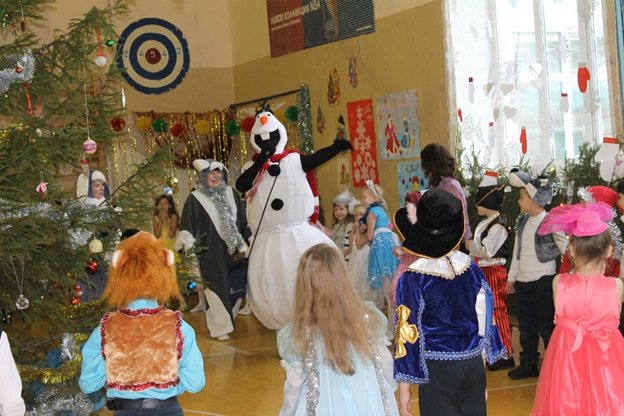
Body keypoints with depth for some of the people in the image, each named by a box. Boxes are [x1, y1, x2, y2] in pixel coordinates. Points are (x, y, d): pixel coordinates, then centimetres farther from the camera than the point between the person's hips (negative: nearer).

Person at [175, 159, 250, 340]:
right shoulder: (195, 199, -4)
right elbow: (188, 226, -8)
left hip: (232, 251, 4)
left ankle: (227, 319, 26)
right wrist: (187, 244, -20)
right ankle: (220, 327, 9)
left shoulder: (231, 194, 9)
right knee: (216, 288, -2)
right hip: (210, 252, -4)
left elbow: (243, 220, 15)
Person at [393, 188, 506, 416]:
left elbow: (408, 332, -13)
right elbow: (485, 315, 6)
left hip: (438, 371, -4)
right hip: (474, 363, 4)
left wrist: (404, 385, -6)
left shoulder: (412, 278, -15)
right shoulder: (470, 266, -2)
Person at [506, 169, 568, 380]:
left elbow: (567, 250, -9)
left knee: (547, 327, 2)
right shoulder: (522, 221, 6)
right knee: (526, 327, 15)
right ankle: (528, 364, 27)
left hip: (543, 281, -7)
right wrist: (512, 276, 16)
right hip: (523, 282, 7)